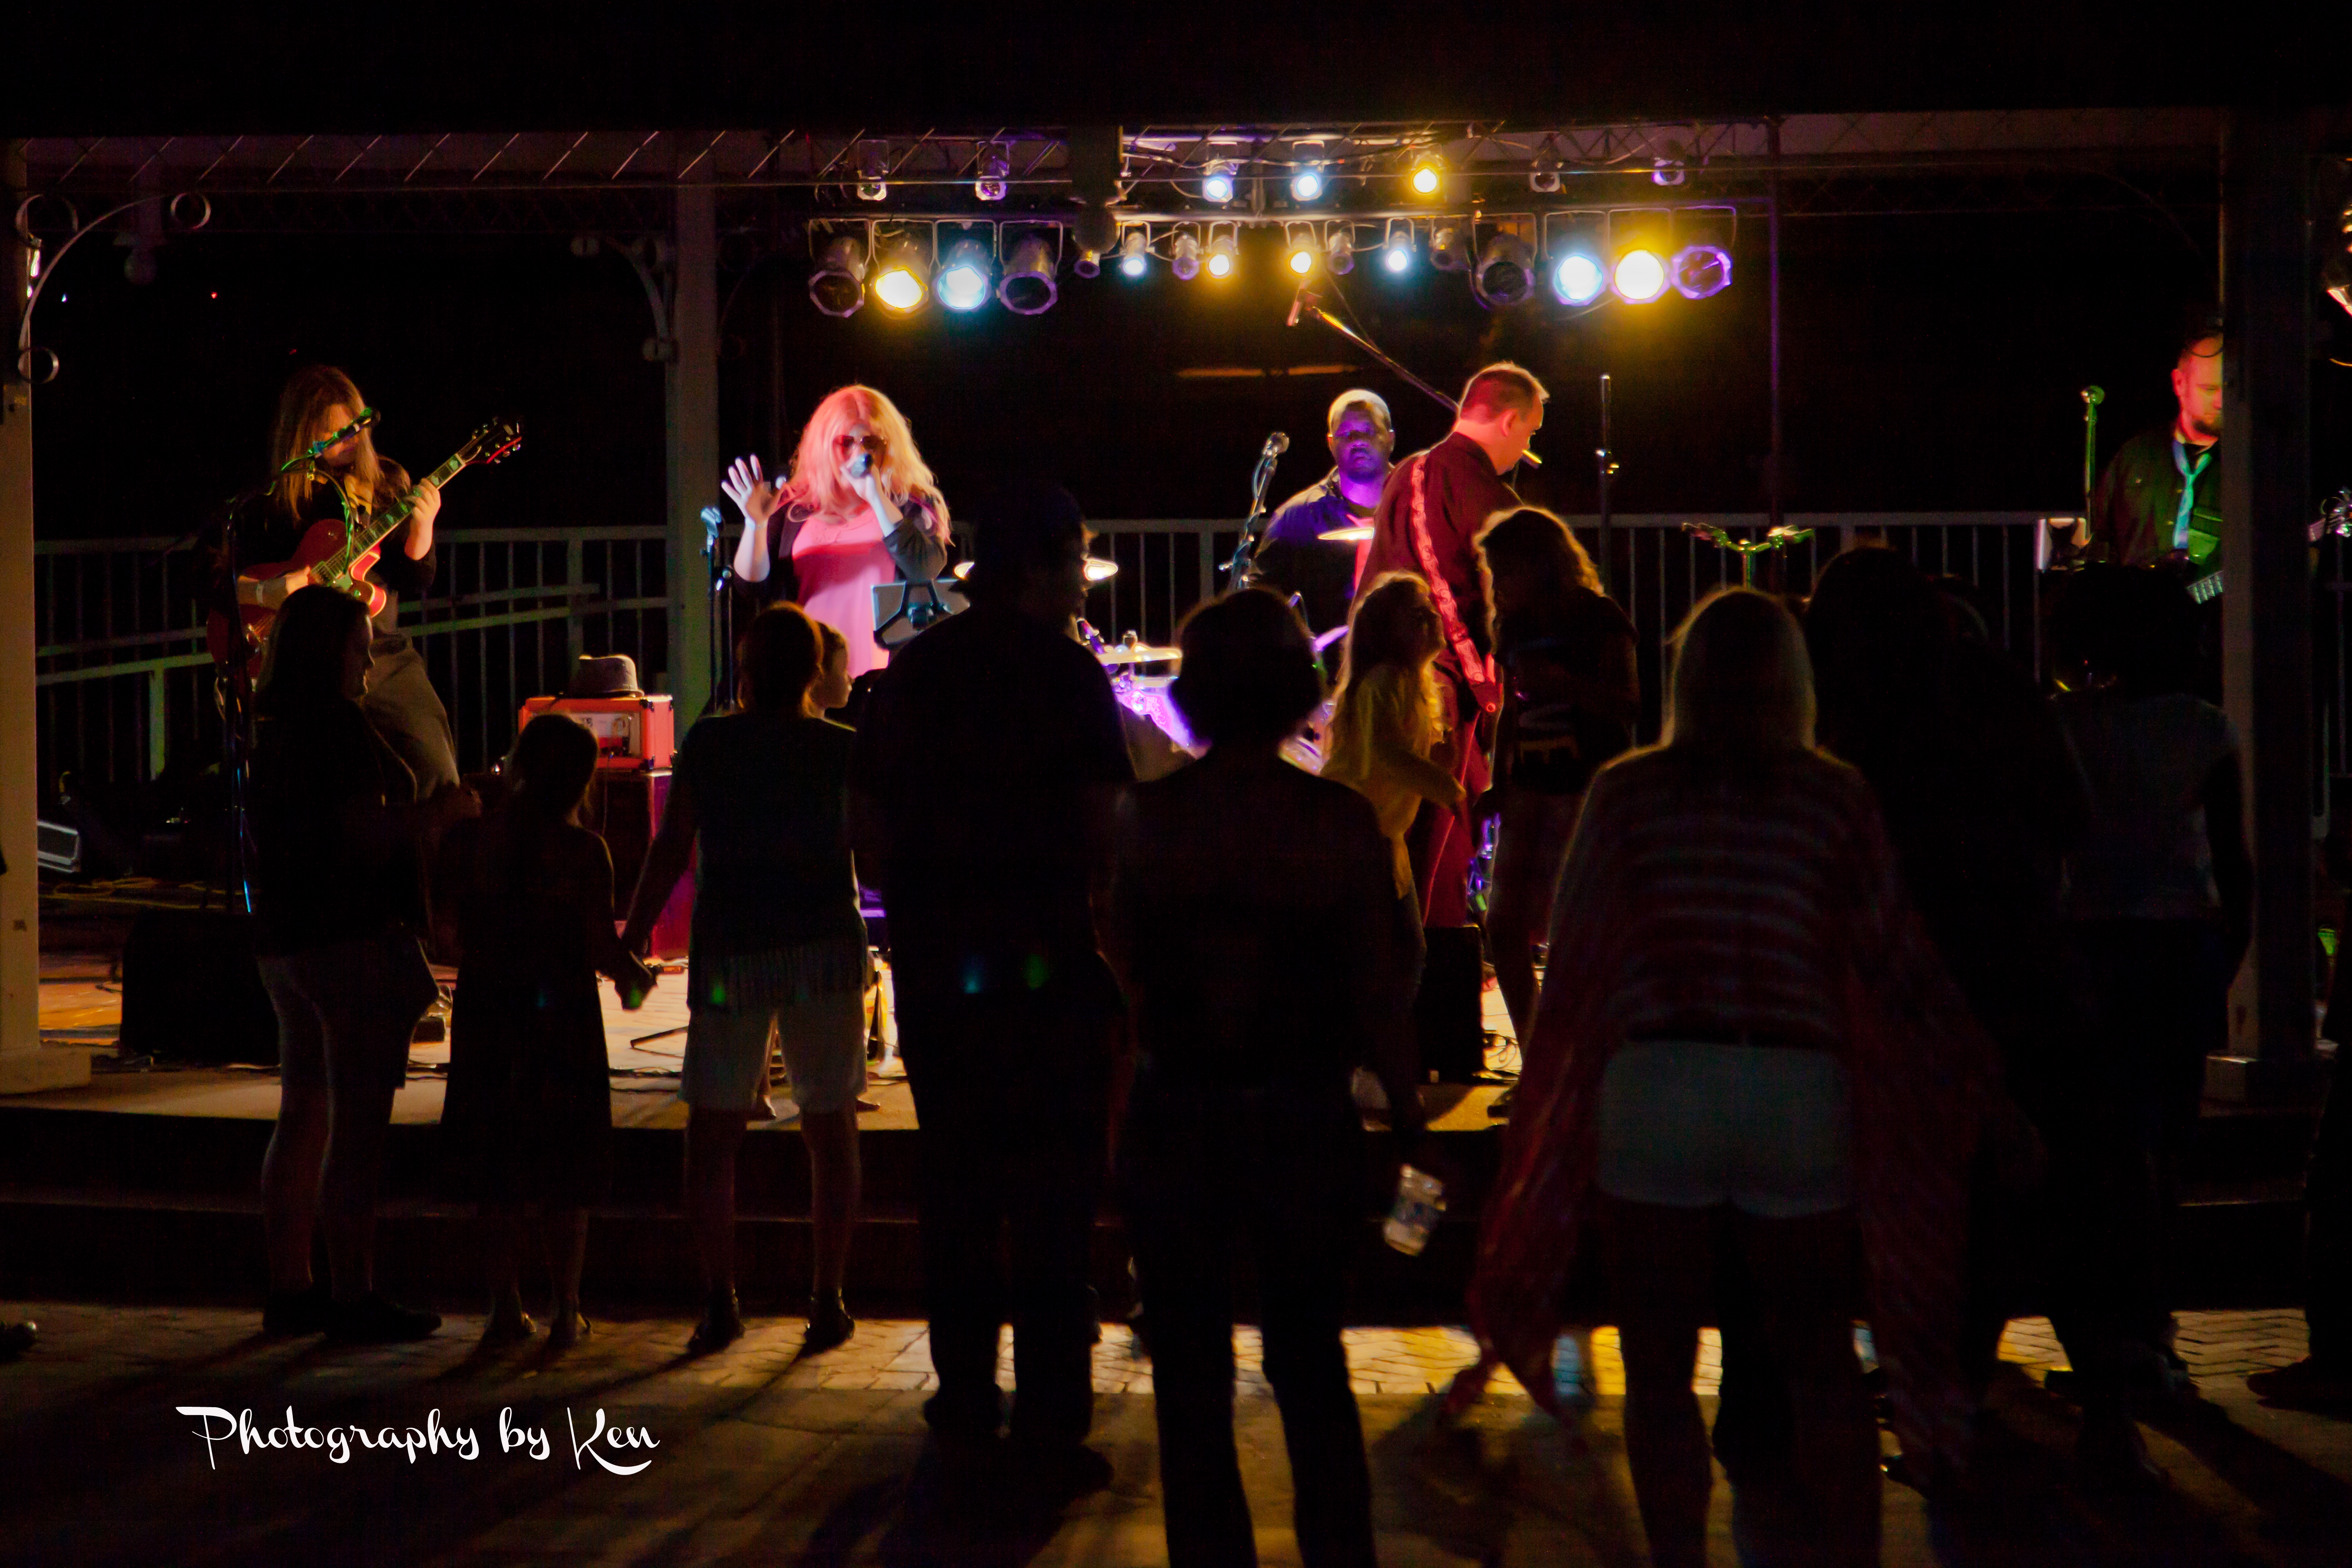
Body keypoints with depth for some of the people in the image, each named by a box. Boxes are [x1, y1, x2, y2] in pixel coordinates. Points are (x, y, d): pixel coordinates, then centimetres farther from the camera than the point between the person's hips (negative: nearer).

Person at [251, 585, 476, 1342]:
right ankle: (353, 1297, -5)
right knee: (359, 1122, -6)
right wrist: (444, 810, -7)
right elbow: (367, 833, -21)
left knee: (304, 1116, 14)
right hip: (352, 938, -10)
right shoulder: (339, 727, -14)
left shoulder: (271, 732, 14)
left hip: (286, 940, 10)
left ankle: (290, 1288, 19)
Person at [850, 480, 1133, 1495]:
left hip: (936, 966, 5)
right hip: (1049, 962, -5)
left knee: (957, 1188, 12)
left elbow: (871, 822, 9)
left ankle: (966, 1416, 18)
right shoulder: (1067, 672, -8)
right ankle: (1050, 1427, 2)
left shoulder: (911, 671, 7)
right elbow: (1103, 826, -14)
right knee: (1053, 1196, 2)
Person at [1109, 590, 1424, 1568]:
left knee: (1191, 1373, 13)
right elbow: (1381, 996, -7)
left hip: (1174, 1120, 0)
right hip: (1308, 1120, 0)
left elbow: (1125, 965, -2)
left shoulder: (1148, 815, -8)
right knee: (1311, 1362, 18)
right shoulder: (1341, 820, -10)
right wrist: (1409, 1122, 2)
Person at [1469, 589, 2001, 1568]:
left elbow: (1574, 960, 5)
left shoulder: (1625, 793, 2)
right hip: (1799, 1091, 1)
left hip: (1651, 1092, -1)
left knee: (1659, 1373, 7)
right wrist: (1980, 1070, 19)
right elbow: (1895, 958, 5)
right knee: (1820, 1366, 11)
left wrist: (1550, 1107, 17)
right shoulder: (1832, 796, 3)